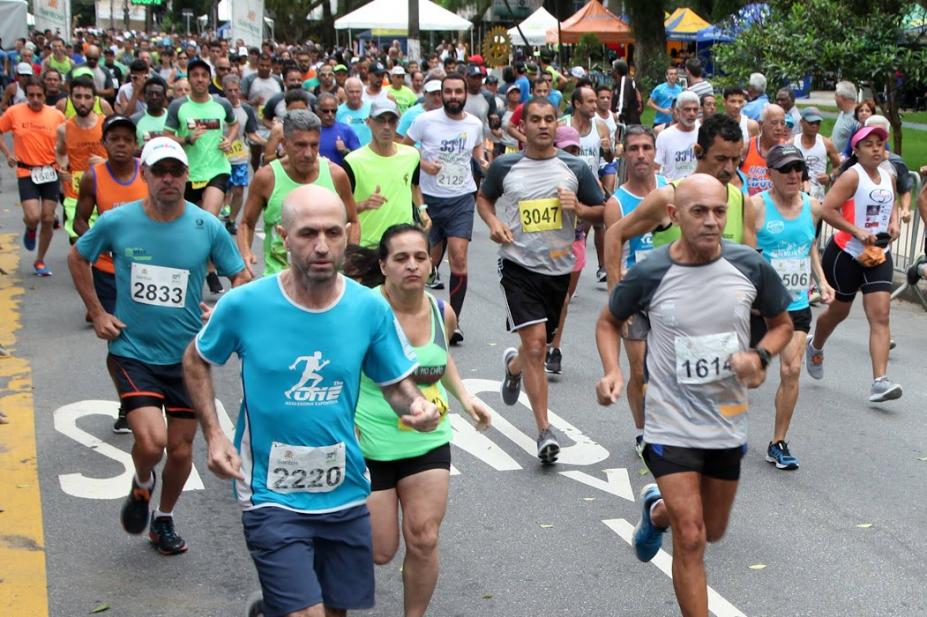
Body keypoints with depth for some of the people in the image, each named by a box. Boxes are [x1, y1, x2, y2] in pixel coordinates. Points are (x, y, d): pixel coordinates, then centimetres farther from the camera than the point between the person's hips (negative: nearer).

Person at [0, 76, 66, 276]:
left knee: (48, 219, 4)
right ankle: (30, 230, 22)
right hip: (26, 173, -2)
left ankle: (40, 261, 23)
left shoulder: (56, 115, -3)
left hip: (50, 173, 2)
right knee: (33, 217, -17)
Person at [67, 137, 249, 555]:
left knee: (181, 450, 10)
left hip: (187, 355, 2)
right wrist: (97, 313, 3)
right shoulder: (117, 222, -8)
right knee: (151, 442, -19)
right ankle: (141, 485, 17)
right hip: (132, 352, -2)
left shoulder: (207, 227, -7)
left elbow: (241, 277, 5)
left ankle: (163, 521, 37)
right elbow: (77, 259, 10)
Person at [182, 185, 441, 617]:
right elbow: (196, 362, 5)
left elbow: (398, 384, 4)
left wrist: (418, 407, -19)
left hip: (345, 494, 4)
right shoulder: (244, 305, -13)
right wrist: (213, 435, -6)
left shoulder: (370, 309, -7)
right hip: (271, 496, -3)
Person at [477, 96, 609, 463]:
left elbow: (601, 212, 8)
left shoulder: (575, 168, 2)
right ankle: (545, 431, -10)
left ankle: (513, 366, 55)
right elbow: (483, 198, 17)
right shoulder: (504, 166, 0)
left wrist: (578, 208, -14)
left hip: (559, 267, 3)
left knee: (541, 345, 17)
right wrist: (493, 222, -3)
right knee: (535, 344, -15)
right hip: (519, 266, -3)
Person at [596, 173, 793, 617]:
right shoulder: (649, 274, -13)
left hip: (728, 424, 4)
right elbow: (609, 322, 5)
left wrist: (760, 355, -14)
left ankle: (657, 509, 53)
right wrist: (612, 371, -13)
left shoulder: (750, 267, -9)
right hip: (671, 425, -4)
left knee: (713, 531, 21)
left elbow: (782, 324, 7)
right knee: (690, 539, -8)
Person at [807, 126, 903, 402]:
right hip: (846, 253, -5)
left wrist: (894, 222, 5)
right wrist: (857, 231, -25)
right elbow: (828, 210, -21)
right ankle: (815, 347, 46)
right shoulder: (852, 176, -14)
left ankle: (879, 382, -15)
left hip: (879, 255, 5)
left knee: (880, 315, -9)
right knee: (839, 311, 13)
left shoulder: (888, 177, 7)